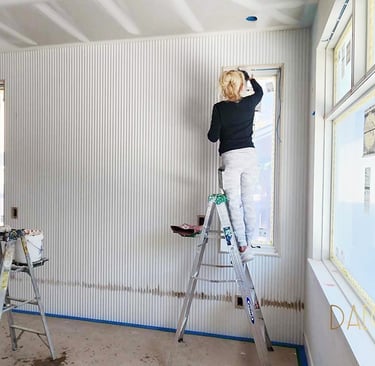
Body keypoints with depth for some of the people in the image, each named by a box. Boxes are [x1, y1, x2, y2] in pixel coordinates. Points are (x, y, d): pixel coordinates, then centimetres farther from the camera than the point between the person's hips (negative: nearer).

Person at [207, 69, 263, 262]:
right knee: (248, 201, 9)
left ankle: (243, 247, -1)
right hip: (250, 155, 4)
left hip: (231, 157, -4)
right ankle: (248, 243, 16)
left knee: (234, 203, 0)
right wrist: (250, 77, 47)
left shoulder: (219, 108, -5)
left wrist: (211, 131, 19)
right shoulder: (249, 103, 6)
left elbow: (213, 137, -4)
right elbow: (259, 91, 29)